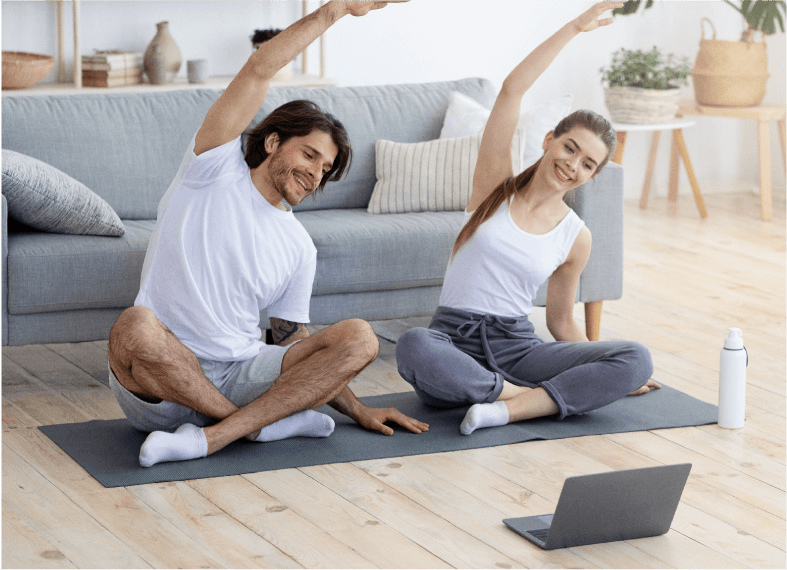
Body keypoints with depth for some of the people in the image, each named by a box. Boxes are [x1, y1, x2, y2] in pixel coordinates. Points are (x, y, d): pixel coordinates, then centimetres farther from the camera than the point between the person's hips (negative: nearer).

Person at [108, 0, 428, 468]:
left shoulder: (300, 247, 18)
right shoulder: (215, 170, 5)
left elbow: (295, 341, 21)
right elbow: (259, 71, -4)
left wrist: (358, 410, 11)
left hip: (243, 377, 5)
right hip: (159, 385, -4)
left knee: (359, 338, -17)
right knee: (134, 327, -39)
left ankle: (208, 438, -30)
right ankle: (270, 423, -19)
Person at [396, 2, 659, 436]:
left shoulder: (575, 237, 9)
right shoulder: (495, 183, 3)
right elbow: (512, 90, -7)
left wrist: (607, 375, 10)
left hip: (517, 347, 2)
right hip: (454, 343, -2)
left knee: (636, 359, -22)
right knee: (413, 347, -41)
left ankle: (507, 408, -31)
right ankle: (544, 397, -24)